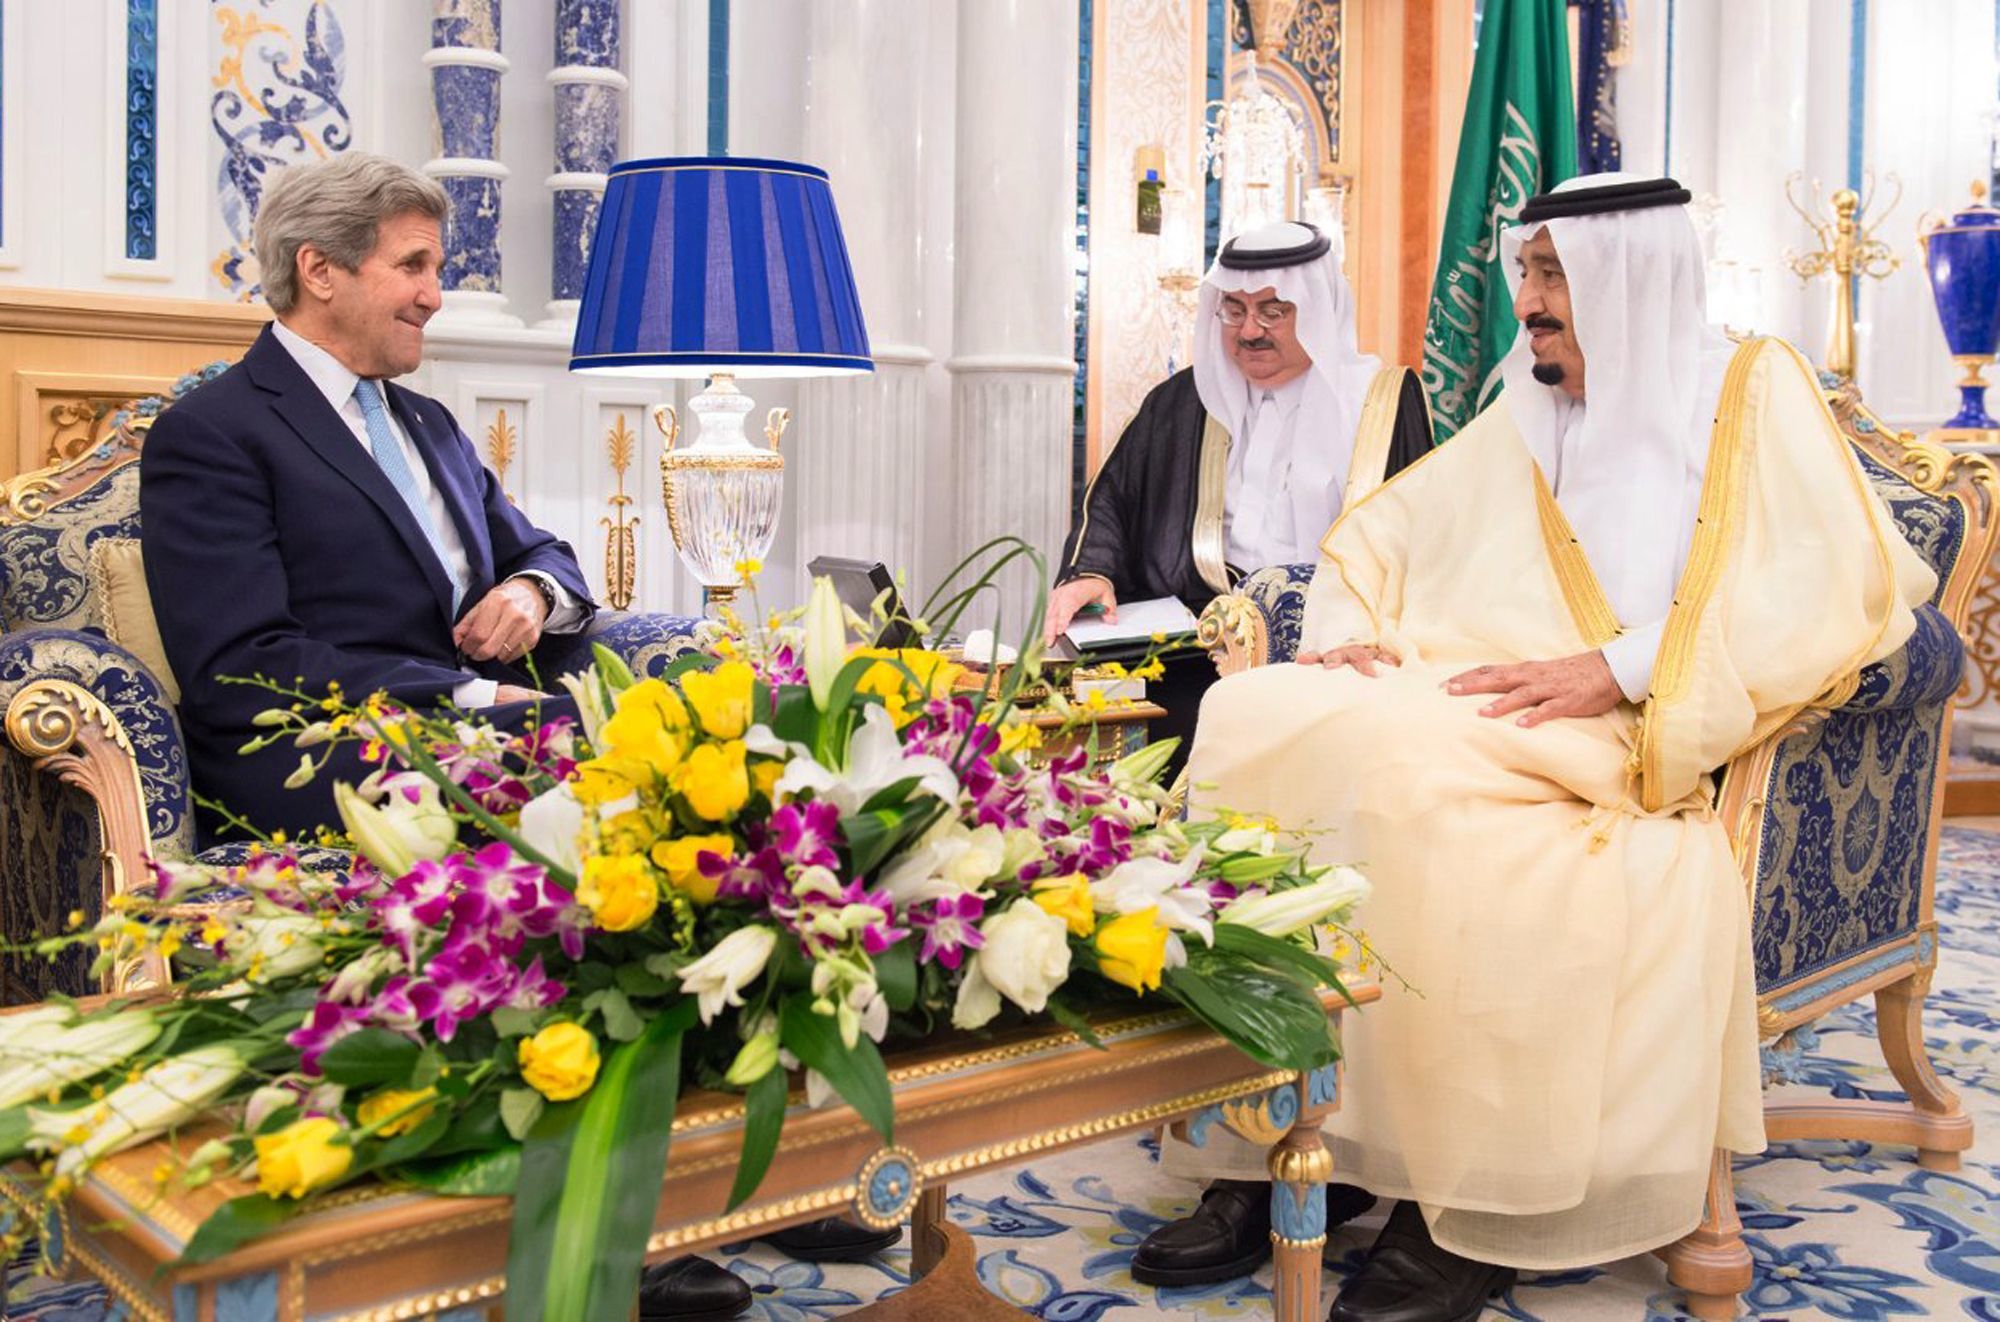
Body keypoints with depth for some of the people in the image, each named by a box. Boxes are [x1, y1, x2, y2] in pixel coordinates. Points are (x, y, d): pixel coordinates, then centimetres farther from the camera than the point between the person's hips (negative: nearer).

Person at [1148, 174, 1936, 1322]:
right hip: (1460, 703, 6)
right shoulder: (1523, 422, 27)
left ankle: (1477, 1205, -24)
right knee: (1256, 719, -22)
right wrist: (1350, 631, 2)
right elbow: (1373, 538, 26)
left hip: (1624, 742, -5)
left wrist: (1614, 669, -17)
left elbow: (1843, 587, -7)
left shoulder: (1751, 391, 9)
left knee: (1404, 763, -35)